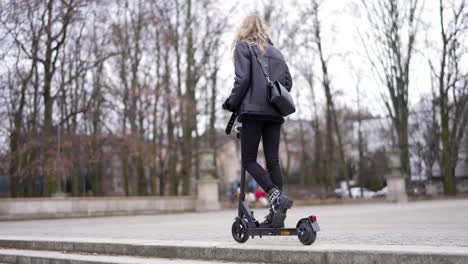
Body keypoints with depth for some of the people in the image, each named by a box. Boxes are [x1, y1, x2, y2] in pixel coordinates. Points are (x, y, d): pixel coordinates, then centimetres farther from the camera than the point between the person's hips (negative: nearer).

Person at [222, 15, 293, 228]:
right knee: (272, 160, 3)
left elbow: (242, 79, -8)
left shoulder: (243, 47, 4)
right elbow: (288, 82, 14)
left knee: (249, 160, -1)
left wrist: (232, 103, 2)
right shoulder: (276, 52, 21)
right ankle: (277, 213, -1)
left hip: (253, 110, -5)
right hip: (275, 113, 5)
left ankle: (276, 196, -20)